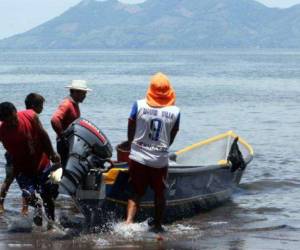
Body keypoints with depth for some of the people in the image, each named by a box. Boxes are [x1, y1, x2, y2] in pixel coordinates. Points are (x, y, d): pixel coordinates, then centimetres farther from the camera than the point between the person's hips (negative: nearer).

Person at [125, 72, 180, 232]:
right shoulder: (175, 111, -5)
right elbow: (171, 139, 5)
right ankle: (157, 225, 25)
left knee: (137, 192, 11)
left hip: (138, 157, 0)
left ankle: (128, 221, -7)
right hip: (160, 159, 0)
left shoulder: (139, 105, -7)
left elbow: (130, 132, 0)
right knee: (159, 193, 18)